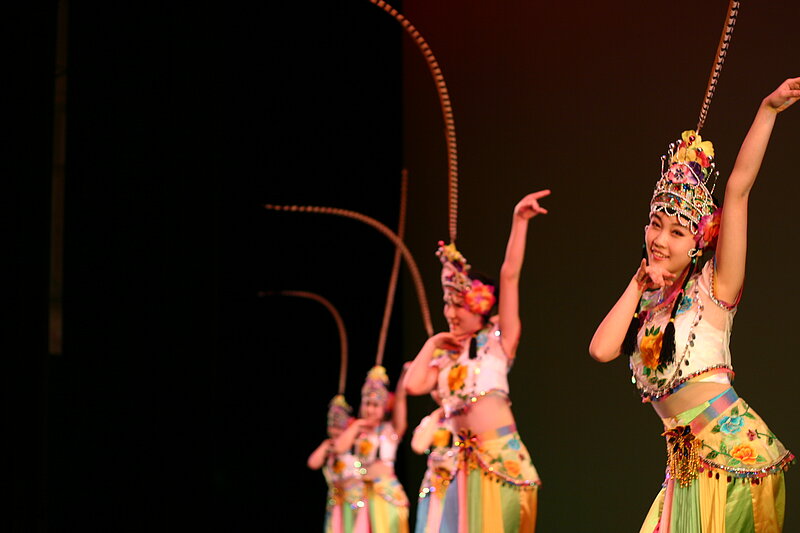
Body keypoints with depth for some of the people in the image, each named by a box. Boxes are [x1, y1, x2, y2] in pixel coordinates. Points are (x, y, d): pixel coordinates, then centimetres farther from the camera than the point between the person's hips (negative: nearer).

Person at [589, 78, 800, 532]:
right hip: (685, 460, 6)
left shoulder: (712, 286, -1)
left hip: (734, 445, -6)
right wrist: (639, 283, 4)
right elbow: (602, 349, -1)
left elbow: (739, 187, -9)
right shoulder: (647, 302, 16)